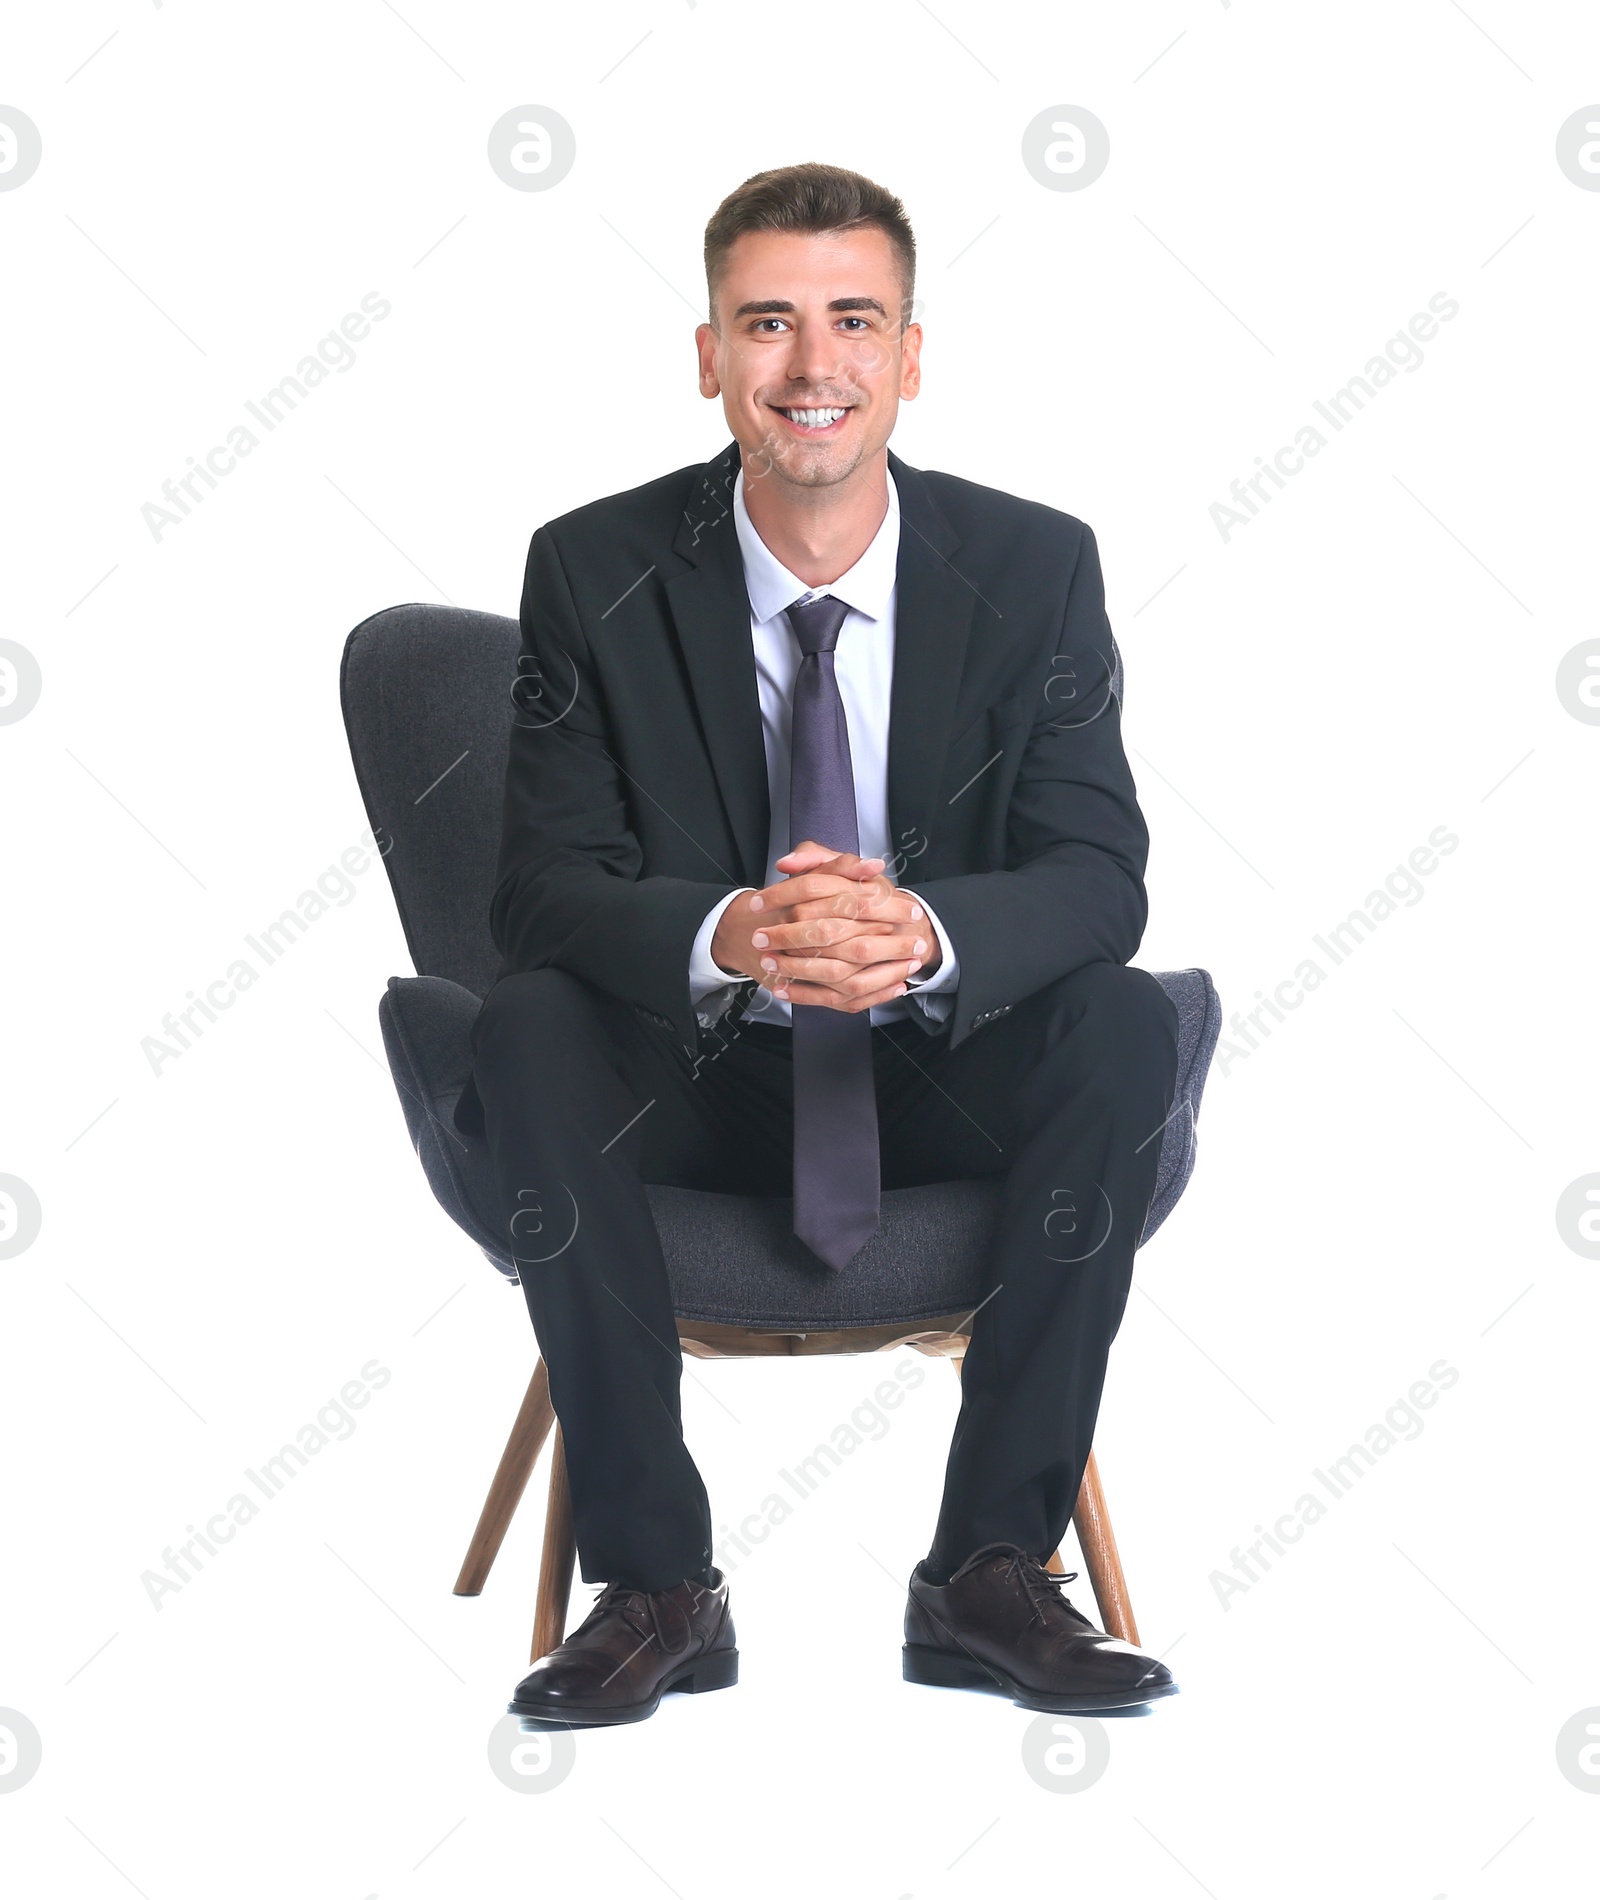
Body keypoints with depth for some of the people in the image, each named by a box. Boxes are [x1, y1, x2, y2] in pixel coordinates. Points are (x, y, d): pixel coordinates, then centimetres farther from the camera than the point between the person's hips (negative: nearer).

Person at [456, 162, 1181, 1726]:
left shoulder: (1034, 568, -7)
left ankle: (990, 1569, -21)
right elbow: (544, 888, -13)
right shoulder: (594, 573, -8)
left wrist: (926, 934, -37)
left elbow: (1097, 873, -13)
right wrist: (727, 938, -36)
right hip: (698, 1073, 0)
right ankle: (654, 1582, -23)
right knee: (525, 1028, -30)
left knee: (1126, 1024, -29)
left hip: (944, 1071, 1)